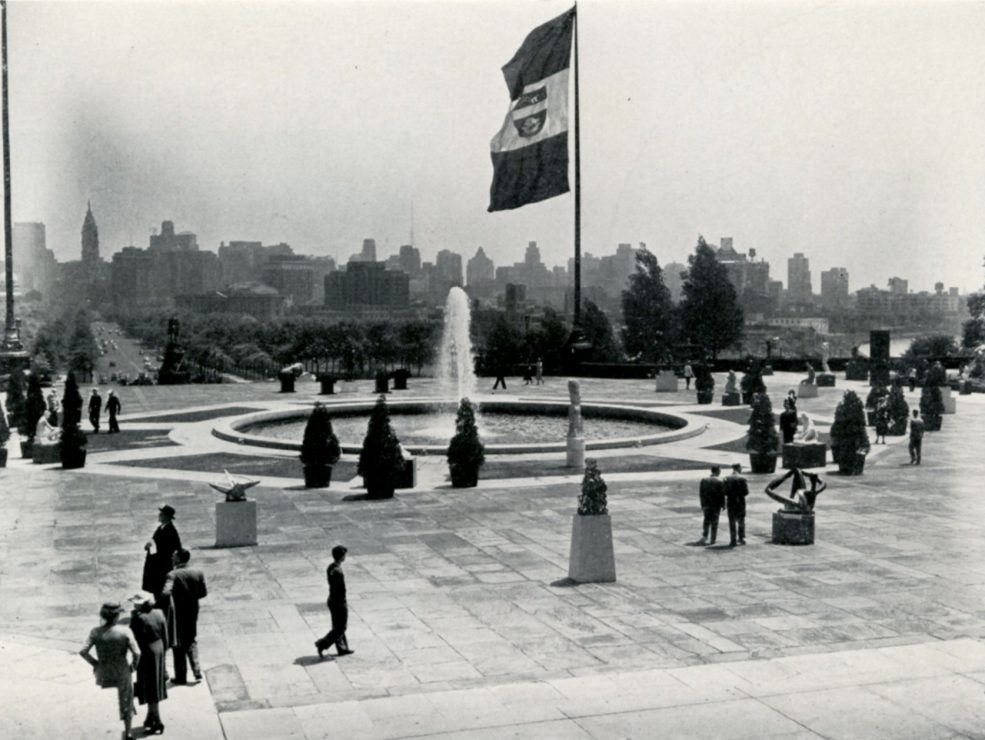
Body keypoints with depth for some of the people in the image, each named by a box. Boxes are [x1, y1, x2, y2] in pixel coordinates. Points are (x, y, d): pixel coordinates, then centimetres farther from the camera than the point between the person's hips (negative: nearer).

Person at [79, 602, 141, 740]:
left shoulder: (95, 632, -12)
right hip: (122, 674, -2)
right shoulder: (125, 632, -18)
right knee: (126, 703, 20)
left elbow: (82, 652, -15)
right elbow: (137, 653, -22)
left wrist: (95, 663, 1)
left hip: (103, 675, 2)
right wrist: (133, 666, -2)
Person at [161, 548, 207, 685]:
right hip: (192, 613, 4)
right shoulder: (198, 573, -6)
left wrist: (156, 603, -19)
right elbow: (204, 593, 1)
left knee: (178, 645, 11)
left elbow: (166, 593, -34)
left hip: (177, 614, -4)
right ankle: (197, 672, 12)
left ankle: (181, 677, 18)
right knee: (192, 642, 21)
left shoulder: (173, 575, -20)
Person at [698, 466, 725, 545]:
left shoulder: (703, 480, -1)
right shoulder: (719, 481, -13)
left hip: (706, 504, 3)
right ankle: (712, 540, 12)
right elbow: (722, 494, -11)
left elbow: (701, 493, 3)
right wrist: (723, 505, 0)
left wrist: (702, 504, 12)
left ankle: (704, 536, -2)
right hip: (716, 504, -3)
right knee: (714, 522, 8)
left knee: (707, 520, 15)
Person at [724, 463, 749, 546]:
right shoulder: (742, 479, -11)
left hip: (731, 503, 1)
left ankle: (733, 540, 5)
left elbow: (725, 492, -4)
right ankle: (741, 538, 17)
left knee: (732, 522, 7)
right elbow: (746, 492, -12)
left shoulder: (727, 479, -3)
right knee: (741, 521, 15)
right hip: (740, 503, -1)